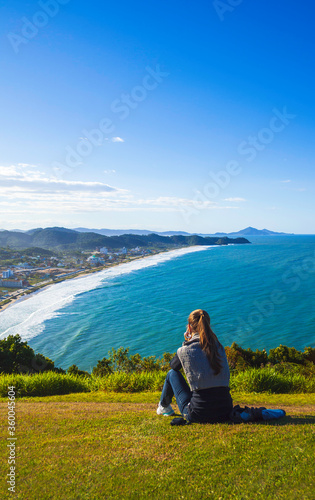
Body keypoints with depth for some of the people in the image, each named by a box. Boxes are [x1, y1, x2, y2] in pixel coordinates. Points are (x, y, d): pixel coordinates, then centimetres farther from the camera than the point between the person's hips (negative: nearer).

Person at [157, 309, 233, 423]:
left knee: (172, 373, 18)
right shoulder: (219, 346, 3)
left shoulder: (186, 350, -9)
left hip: (198, 414, -4)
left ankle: (163, 406, 42)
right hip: (225, 411, 4)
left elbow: (173, 365, 13)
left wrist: (186, 342, 13)